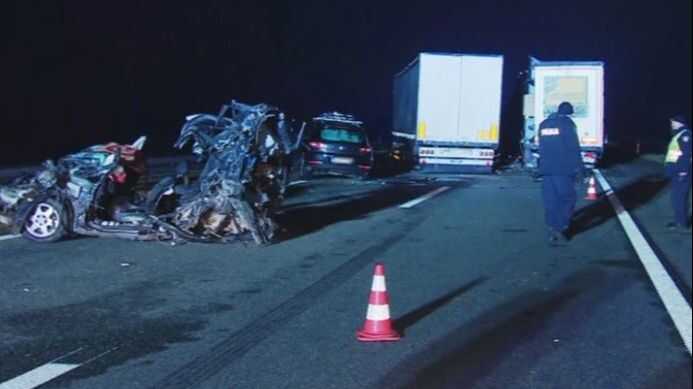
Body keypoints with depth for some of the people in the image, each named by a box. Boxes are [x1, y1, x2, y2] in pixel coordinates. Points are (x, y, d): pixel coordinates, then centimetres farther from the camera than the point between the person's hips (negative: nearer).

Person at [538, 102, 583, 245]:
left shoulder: (543, 125, 16)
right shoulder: (568, 124, -4)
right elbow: (574, 148, -9)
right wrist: (579, 168, -5)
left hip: (546, 168, 6)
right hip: (563, 169, -6)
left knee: (551, 201, 7)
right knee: (568, 198, 2)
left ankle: (553, 230, 5)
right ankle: (559, 228, -7)